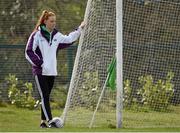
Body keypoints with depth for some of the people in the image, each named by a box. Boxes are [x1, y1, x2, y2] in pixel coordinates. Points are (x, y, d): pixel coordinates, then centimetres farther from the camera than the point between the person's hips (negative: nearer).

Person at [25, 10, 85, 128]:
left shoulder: (56, 35, 10)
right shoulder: (37, 35, -8)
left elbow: (68, 39, 26)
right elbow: (29, 52, -9)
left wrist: (80, 29, 22)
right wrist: (40, 63, -14)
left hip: (52, 71, 6)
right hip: (40, 72, -6)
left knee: (46, 97, 10)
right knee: (45, 96, -11)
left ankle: (43, 121, 16)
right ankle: (49, 121, -19)